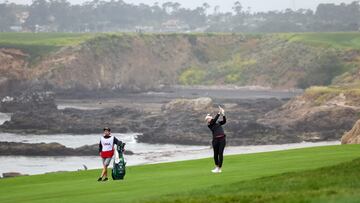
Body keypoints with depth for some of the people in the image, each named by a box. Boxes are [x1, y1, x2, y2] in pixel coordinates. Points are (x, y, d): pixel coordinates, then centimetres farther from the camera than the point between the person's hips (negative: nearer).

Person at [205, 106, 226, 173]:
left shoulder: (218, 123, 16)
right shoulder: (210, 125, 2)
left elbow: (224, 121, 5)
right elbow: (214, 119, -12)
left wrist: (223, 114, -4)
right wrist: (219, 113, -11)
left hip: (222, 139, 2)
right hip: (215, 140, -2)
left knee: (220, 153, -3)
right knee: (216, 154, 6)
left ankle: (219, 168, 1)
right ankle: (216, 167, 25)